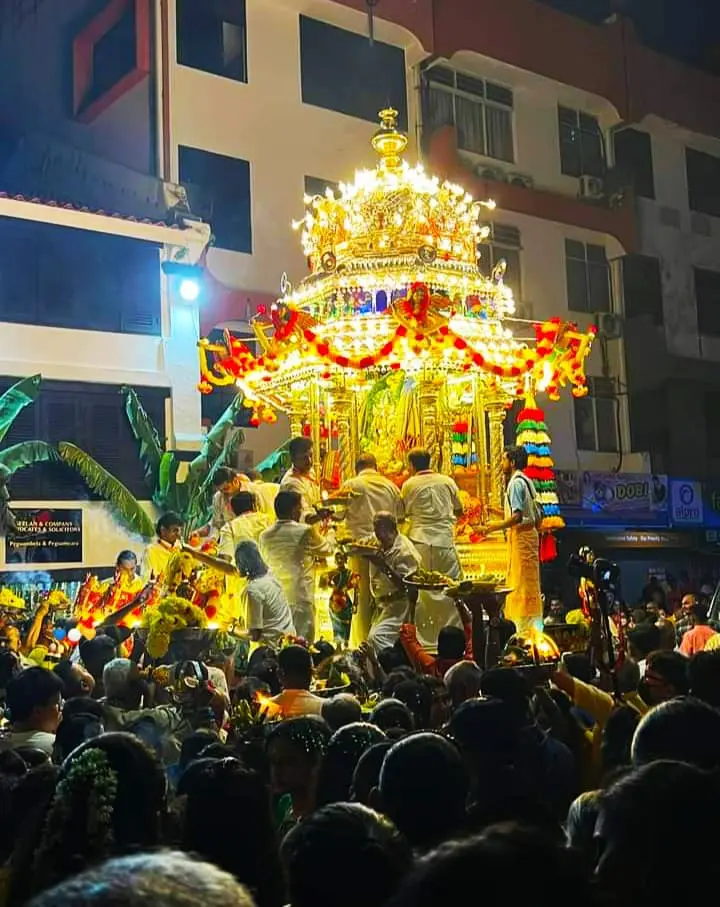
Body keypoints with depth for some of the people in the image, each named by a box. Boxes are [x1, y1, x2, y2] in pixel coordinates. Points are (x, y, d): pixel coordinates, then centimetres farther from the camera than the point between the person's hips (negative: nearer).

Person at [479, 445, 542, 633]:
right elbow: (536, 516, 18)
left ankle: (525, 628, -4)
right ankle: (533, 626, 17)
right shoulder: (527, 481, 15)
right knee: (529, 583, 12)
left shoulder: (515, 483, -14)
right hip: (530, 533, 10)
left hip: (520, 535, -10)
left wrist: (495, 527, -17)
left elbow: (517, 516, -23)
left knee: (521, 583, -6)